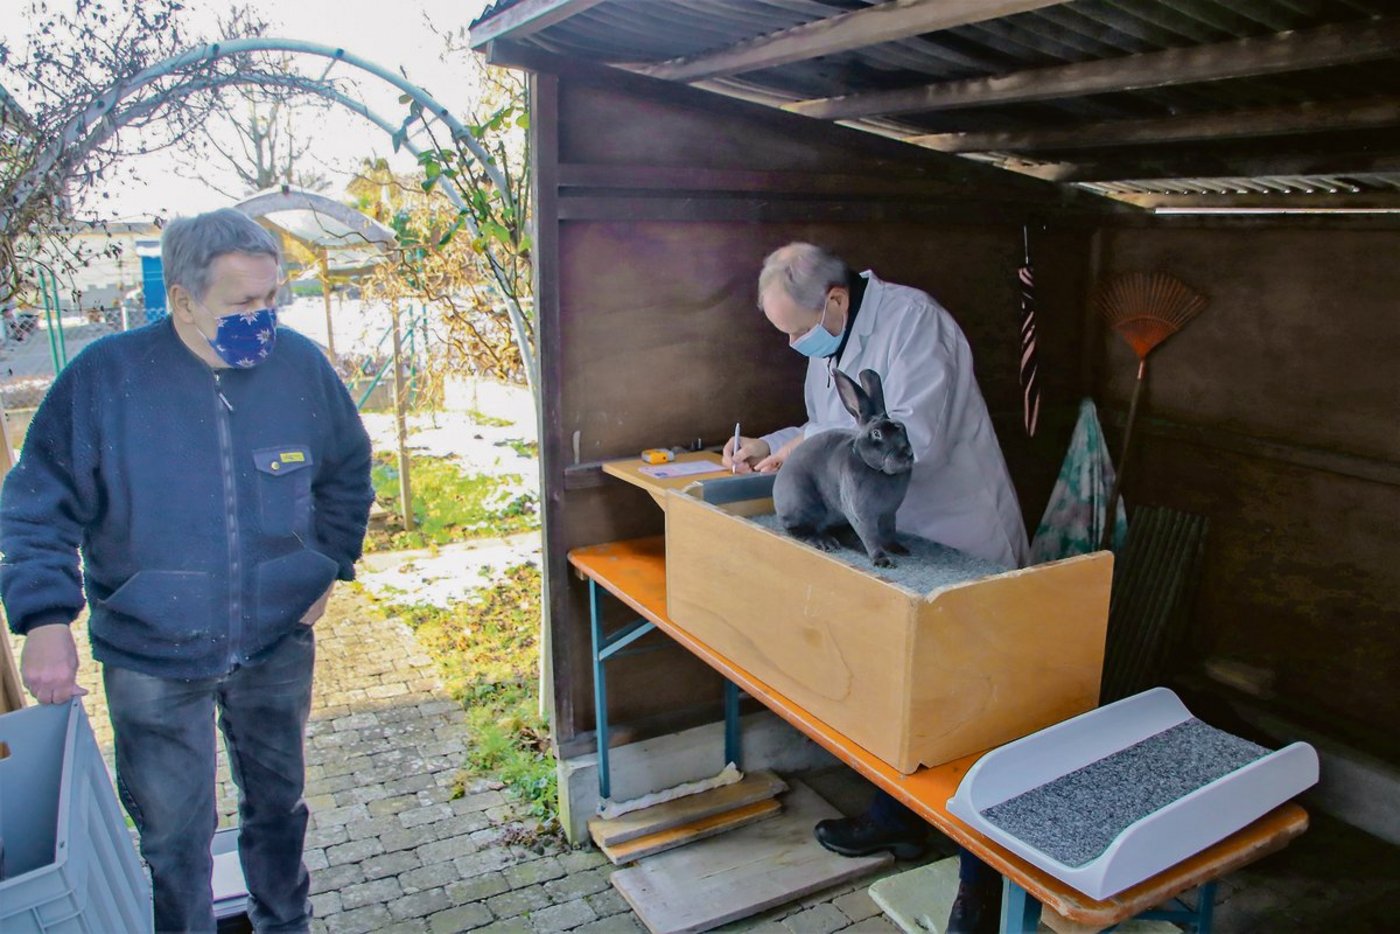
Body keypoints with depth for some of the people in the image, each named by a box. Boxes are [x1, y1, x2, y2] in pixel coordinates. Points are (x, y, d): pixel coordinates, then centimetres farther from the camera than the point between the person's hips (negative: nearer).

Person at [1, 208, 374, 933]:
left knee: (278, 804, 21)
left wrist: (328, 566, 2)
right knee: (173, 835, 11)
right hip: (151, 661, -2)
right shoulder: (105, 377, -15)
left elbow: (348, 471, 8)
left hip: (279, 645, 3)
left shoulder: (299, 365, -8)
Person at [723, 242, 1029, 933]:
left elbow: (917, 439, -31)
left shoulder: (912, 319, -22)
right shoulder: (828, 345, 6)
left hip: (965, 552, -9)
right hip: (894, 550, 9)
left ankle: (983, 875, 17)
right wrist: (771, 445, 1)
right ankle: (896, 819, 40)